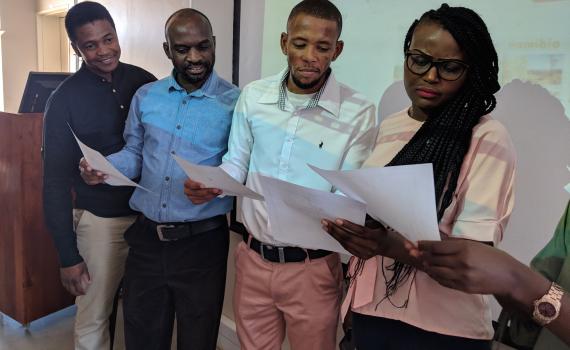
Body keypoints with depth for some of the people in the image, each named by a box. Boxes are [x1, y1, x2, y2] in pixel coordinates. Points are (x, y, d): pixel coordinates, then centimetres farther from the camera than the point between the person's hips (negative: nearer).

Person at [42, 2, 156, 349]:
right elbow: (56, 180, -5)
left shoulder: (145, 81, 0)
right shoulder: (65, 99, -8)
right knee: (93, 317, 10)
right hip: (100, 220, -2)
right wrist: (68, 254, -7)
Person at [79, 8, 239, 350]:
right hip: (147, 236, 4)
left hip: (201, 241, -3)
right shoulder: (146, 96, 5)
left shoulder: (235, 102, -8)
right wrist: (102, 168, -8)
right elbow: (133, 154, 13)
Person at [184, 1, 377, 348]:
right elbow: (237, 163, 6)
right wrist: (210, 185, -15)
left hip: (312, 267, -3)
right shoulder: (253, 95, -1)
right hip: (253, 257, 3)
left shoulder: (358, 113, -13)